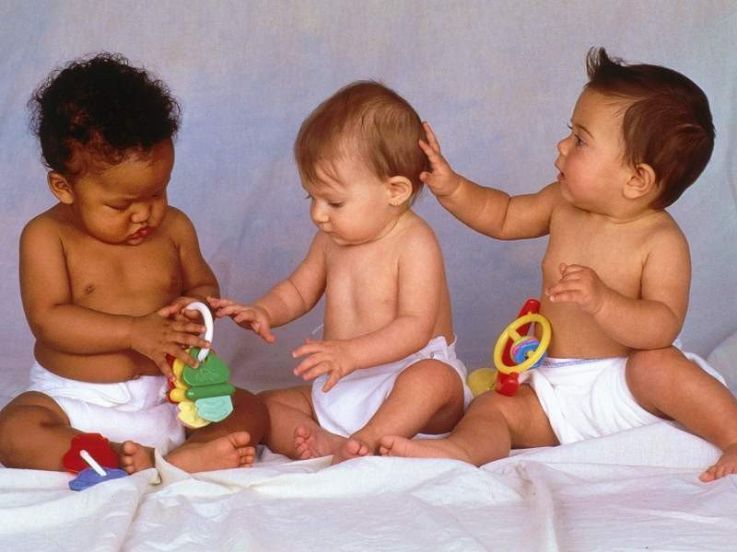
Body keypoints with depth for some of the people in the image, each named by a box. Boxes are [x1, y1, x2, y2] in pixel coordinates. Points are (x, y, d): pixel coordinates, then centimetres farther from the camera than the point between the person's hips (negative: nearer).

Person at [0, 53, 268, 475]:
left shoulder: (173, 228, 3)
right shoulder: (47, 236, -7)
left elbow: (203, 285, 16)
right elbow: (47, 318, -16)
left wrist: (196, 310, -10)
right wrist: (133, 332, -27)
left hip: (167, 395, 3)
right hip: (73, 403, -3)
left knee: (250, 410, -14)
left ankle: (180, 459, -39)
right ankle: (134, 464, -40)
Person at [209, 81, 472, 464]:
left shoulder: (414, 244, -15)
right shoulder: (331, 239, 7)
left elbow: (415, 327, -24)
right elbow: (299, 289, 22)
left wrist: (351, 353, -36)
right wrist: (263, 312, 1)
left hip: (399, 385, -7)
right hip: (336, 391, 8)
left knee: (434, 378, -38)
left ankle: (368, 439, -49)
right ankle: (327, 444, -32)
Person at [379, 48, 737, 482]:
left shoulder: (661, 242, -15)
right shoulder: (562, 206, 4)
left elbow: (663, 327, -26)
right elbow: (501, 216, 20)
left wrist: (601, 300, -41)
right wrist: (451, 188, 3)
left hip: (622, 385, -6)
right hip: (556, 389, 6)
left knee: (658, 365, -35)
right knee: (492, 407, -15)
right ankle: (462, 449, -44)